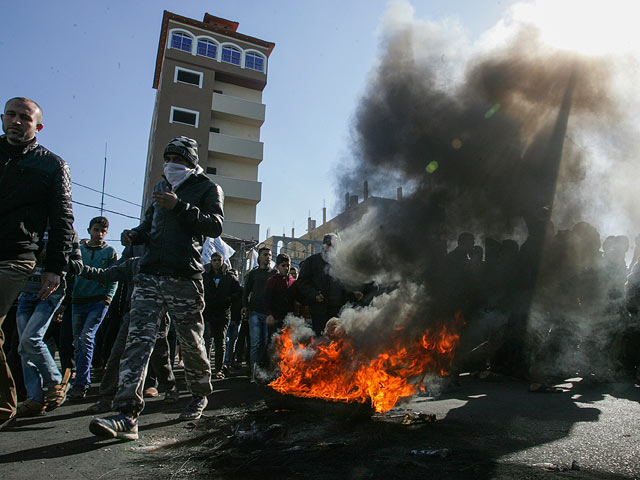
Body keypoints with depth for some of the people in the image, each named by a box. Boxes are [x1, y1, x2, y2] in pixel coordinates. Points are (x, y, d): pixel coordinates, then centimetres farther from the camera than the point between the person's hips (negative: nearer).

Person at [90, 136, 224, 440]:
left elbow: (215, 226, -11)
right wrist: (135, 235, 10)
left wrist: (180, 206, -21)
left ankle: (200, 395, 31)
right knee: (139, 338, -9)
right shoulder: (161, 188, 24)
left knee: (191, 342, 7)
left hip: (184, 278, -5)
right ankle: (127, 416, -12)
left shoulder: (207, 189, 5)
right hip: (150, 276, 5)